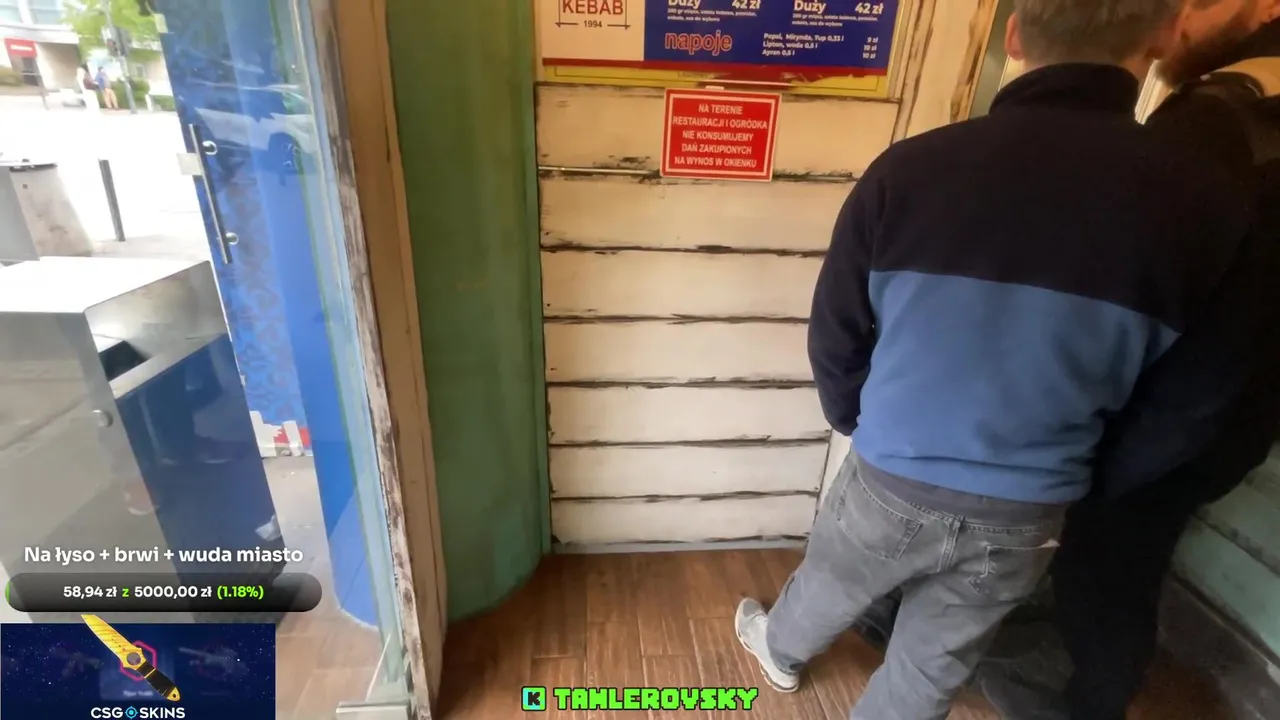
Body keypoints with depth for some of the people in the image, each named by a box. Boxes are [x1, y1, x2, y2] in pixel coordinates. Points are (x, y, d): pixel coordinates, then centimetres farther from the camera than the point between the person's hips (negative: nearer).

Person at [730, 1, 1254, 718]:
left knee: (827, 585, 29)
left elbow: (835, 332, -6)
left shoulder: (909, 167, -17)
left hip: (894, 485, 0)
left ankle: (781, 651, 60)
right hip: (1027, 517, 1)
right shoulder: (1207, 212, -13)